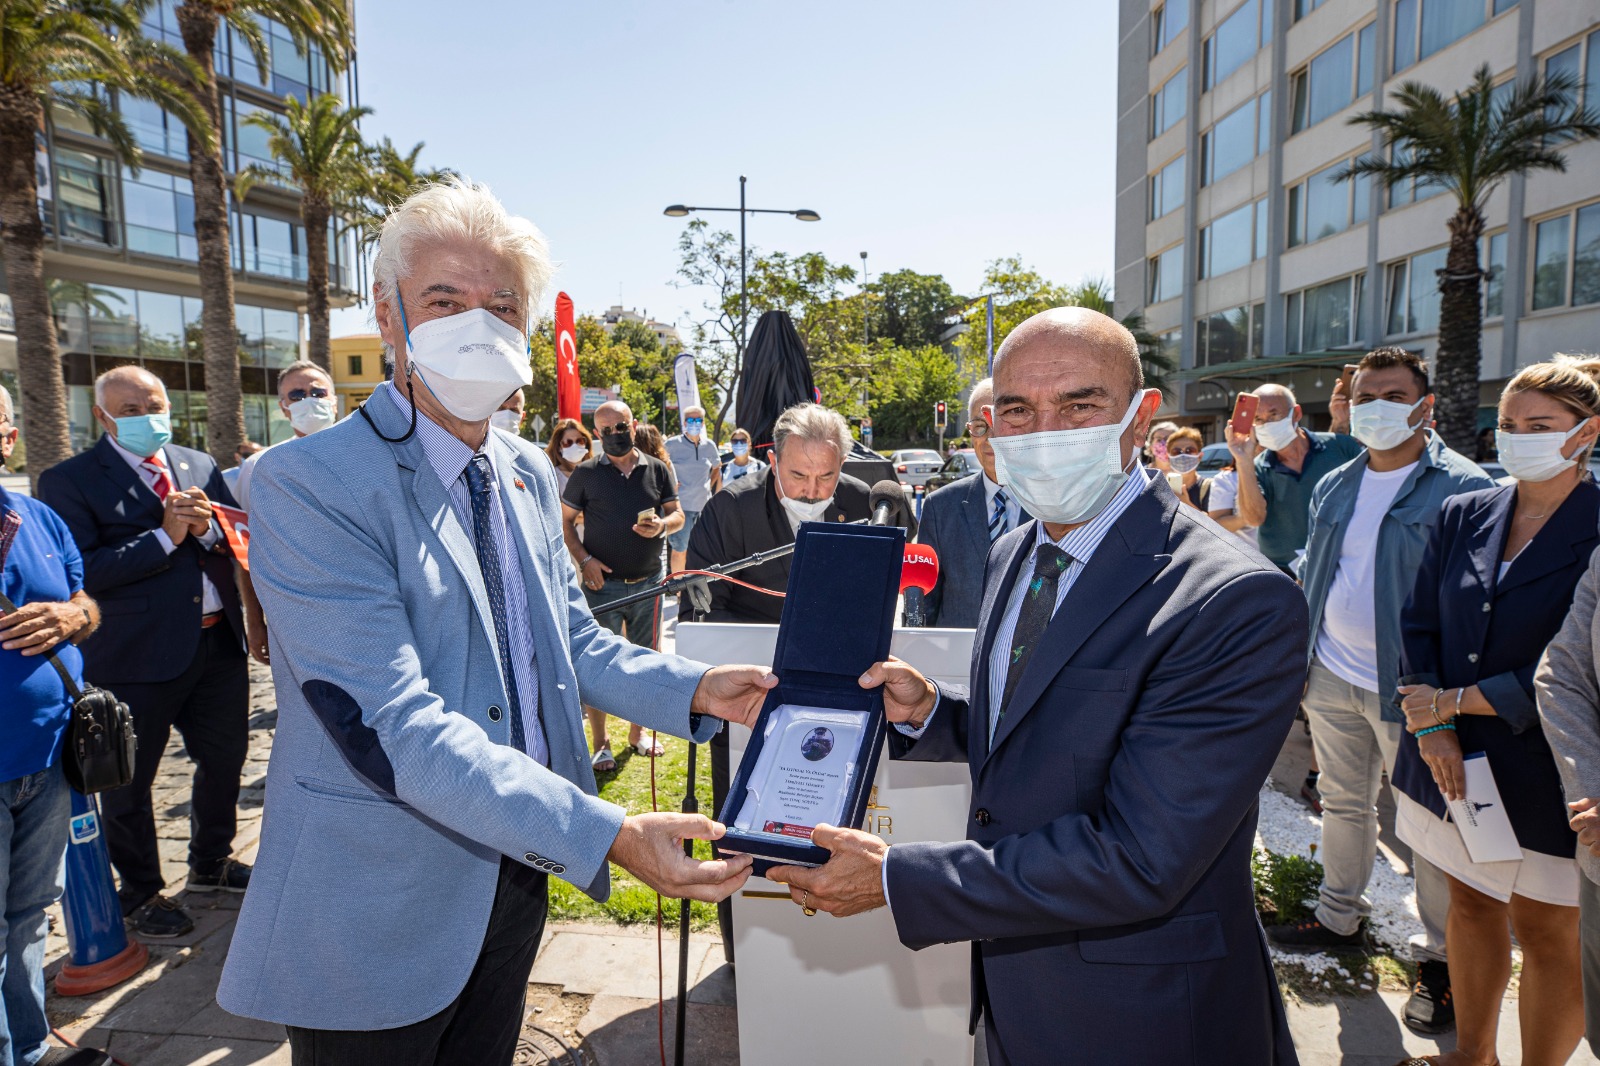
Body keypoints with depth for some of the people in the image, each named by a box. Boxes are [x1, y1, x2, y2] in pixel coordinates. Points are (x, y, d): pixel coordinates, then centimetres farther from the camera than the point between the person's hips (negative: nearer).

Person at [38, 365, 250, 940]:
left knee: (225, 758, 18)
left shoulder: (201, 465, 9)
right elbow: (81, 573, -18)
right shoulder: (68, 481, -7)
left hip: (219, 644, 5)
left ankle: (210, 864, 42)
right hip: (137, 657, -5)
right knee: (128, 782, 10)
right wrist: (164, 537, -20)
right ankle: (140, 893, 32)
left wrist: (206, 527, -13)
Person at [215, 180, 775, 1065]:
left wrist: (694, 690, -8)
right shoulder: (309, 486, -21)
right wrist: (604, 833, -34)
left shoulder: (530, 476, 4)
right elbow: (393, 726, -28)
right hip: (379, 914, -6)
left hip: (514, 876, 7)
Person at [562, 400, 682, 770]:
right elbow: (565, 521, 2)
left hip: (648, 582, 3)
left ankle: (637, 730, 30)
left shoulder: (657, 469, 6)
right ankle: (600, 743, 13)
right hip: (603, 582, -3)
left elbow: (677, 514, 9)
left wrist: (663, 525, -14)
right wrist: (584, 560, -11)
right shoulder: (586, 473, -1)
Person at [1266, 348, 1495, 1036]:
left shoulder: (1464, 487, -10)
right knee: (1342, 803, 18)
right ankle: (1340, 919, 36)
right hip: (1331, 677, 6)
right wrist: (1298, 657, 13)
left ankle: (1440, 957, 25)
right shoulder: (1333, 488, 8)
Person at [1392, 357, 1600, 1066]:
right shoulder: (1462, 515, 4)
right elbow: (1418, 624, 4)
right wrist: (1432, 727, -8)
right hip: (1451, 759, 4)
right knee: (1470, 903, 17)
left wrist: (1458, 700, -15)